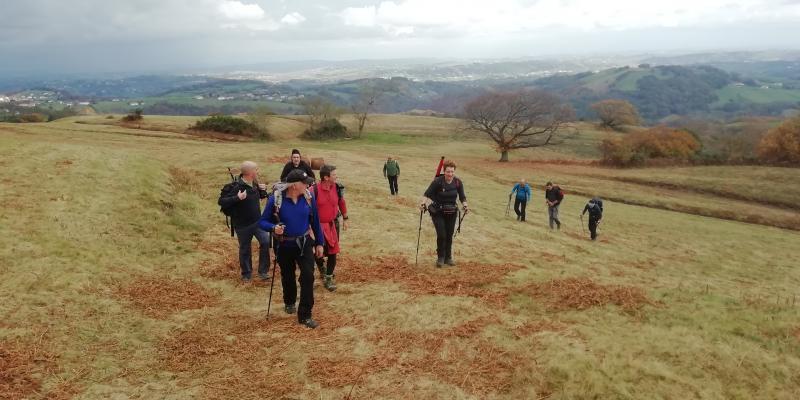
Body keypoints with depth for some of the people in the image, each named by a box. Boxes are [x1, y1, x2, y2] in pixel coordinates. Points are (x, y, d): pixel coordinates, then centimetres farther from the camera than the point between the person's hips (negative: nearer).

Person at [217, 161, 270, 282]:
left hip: (257, 221, 5)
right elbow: (221, 201, -24)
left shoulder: (254, 184, 0)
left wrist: (263, 190, -4)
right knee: (245, 249, 10)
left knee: (266, 242, -12)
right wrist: (237, 198, -36)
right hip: (243, 225, -5)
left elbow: (261, 196, 19)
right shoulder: (236, 187, -21)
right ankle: (246, 274, 30)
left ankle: (263, 271, 2)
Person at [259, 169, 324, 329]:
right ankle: (289, 303, 48)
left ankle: (305, 316, -2)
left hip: (304, 244, 1)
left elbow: (315, 221, 1)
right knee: (288, 277, 18)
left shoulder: (309, 197, -11)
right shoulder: (276, 199, -19)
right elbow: (262, 221, -11)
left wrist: (319, 243, 6)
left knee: (308, 276, -11)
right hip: (284, 246, -1)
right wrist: (273, 228, -33)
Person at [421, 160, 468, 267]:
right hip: (438, 213, -4)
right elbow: (428, 194, -13)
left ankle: (448, 258, 24)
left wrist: (465, 205, -11)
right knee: (441, 235, -10)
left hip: (451, 213, 4)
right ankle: (440, 257, 9)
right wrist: (424, 202, -29)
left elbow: (462, 197, 5)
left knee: (449, 235, 9)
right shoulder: (437, 181, -17)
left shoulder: (458, 182, -5)